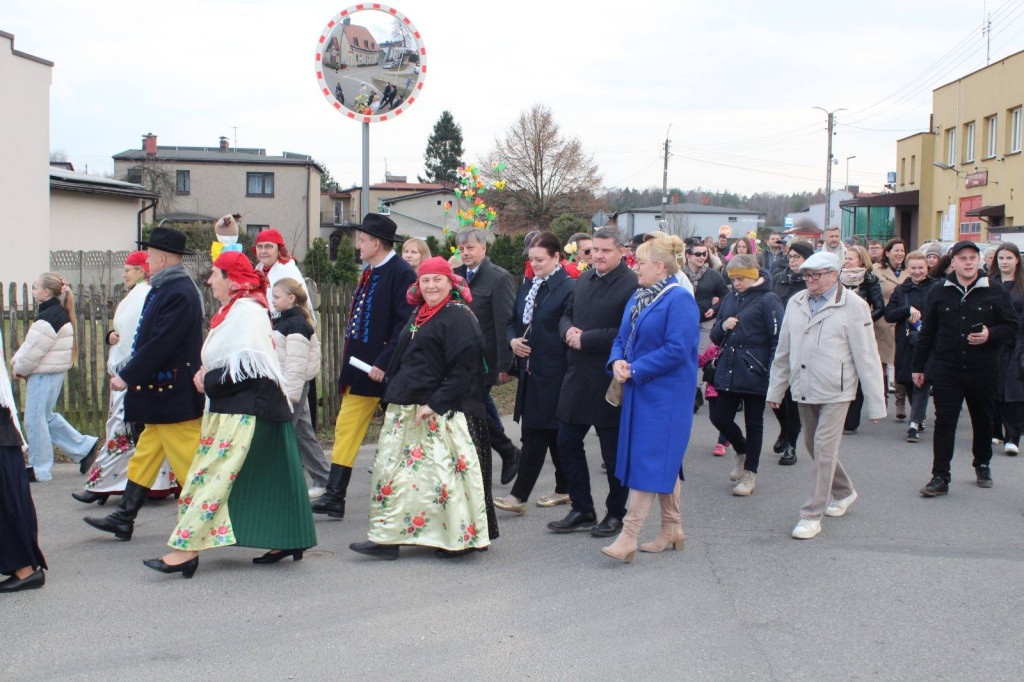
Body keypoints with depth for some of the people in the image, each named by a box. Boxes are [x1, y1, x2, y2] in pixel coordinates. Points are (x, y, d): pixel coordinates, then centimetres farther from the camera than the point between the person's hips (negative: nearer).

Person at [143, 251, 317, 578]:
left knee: (218, 474, -12)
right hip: (232, 407, 10)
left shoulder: (247, 310, -14)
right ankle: (286, 540, 18)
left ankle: (187, 548, -14)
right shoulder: (231, 310, 17)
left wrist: (211, 382, -13)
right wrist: (207, 373, 6)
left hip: (246, 411, -10)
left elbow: (247, 365, -21)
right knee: (265, 479, 12)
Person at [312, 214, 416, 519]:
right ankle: (334, 497, 12)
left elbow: (406, 325, -21)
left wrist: (385, 364, -24)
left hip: (389, 371, -9)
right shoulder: (370, 273, 12)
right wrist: (350, 365, 13)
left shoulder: (402, 273, -15)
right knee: (347, 427, 7)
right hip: (364, 367, 9)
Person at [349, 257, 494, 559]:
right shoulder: (417, 316, 16)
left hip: (443, 411, -9)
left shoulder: (459, 317, -10)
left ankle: (459, 537, 9)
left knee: (443, 471, -5)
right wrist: (395, 394, 15)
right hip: (406, 408, 9)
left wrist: (435, 404, -21)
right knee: (392, 469, 8)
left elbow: (463, 370, -17)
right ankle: (386, 538, 15)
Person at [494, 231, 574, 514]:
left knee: (535, 434, -6)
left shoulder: (569, 288, -11)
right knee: (553, 433, 14)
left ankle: (519, 496, -3)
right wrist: (513, 340, 0)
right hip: (530, 370, 8)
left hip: (552, 373, -8)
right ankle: (564, 490, 24)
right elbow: (513, 322, 19)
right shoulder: (527, 287, 13)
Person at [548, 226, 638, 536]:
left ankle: (616, 513, 24)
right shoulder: (583, 280, 10)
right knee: (567, 443, 11)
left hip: (610, 382, -7)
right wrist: (568, 330, -4)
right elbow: (567, 315, 19)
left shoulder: (632, 285, -15)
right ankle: (582, 510, 25)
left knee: (613, 452, 7)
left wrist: (586, 339, -20)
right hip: (577, 378, 8)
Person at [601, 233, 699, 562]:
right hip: (640, 392, 9)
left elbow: (677, 350, -21)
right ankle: (672, 530, 24)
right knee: (664, 461, 14)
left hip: (664, 395, -9)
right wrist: (617, 362, -6)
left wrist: (636, 370, -18)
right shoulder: (638, 297, 13)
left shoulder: (680, 300, -14)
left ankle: (629, 536, -9)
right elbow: (622, 337, 16)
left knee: (650, 460, -8)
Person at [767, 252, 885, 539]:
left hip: (835, 392, -6)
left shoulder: (852, 306, -8)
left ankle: (812, 515, 0)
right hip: (803, 390, 6)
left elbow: (866, 356, -8)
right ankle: (844, 492, 40)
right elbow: (783, 351, 15)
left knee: (824, 450, -8)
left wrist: (875, 404, -7)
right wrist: (775, 389, 15)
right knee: (813, 446, 16)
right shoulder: (795, 303, 7)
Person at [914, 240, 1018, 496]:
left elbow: (1011, 325, 3)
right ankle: (940, 477, -3)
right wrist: (919, 366, 8)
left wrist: (990, 335, -18)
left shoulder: (995, 292, -1)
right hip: (946, 369, 0)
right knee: (944, 422, -5)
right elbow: (927, 333, 7)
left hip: (983, 370, 0)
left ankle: (982, 465, 36)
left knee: (982, 421, 15)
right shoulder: (940, 293, 3)